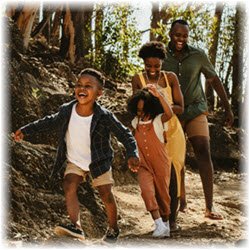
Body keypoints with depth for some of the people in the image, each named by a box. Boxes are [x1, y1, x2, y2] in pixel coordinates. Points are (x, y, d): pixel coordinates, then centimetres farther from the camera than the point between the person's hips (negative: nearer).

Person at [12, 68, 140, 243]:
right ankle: (76, 226, -27)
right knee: (69, 186, -20)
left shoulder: (105, 116, -25)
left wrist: (132, 154, -31)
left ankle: (113, 229, 24)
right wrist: (25, 130, 7)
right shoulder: (66, 110, -16)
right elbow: (50, 122, 4)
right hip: (75, 161, 2)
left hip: (99, 161, -2)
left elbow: (125, 134, -16)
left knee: (106, 194, 1)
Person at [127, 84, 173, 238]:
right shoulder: (136, 122, 7)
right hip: (144, 164, 2)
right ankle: (159, 225, -24)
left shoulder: (158, 120, -7)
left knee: (162, 193, 7)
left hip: (160, 163, -2)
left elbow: (170, 114, -30)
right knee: (147, 190, -20)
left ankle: (166, 224, 28)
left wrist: (159, 95, -39)